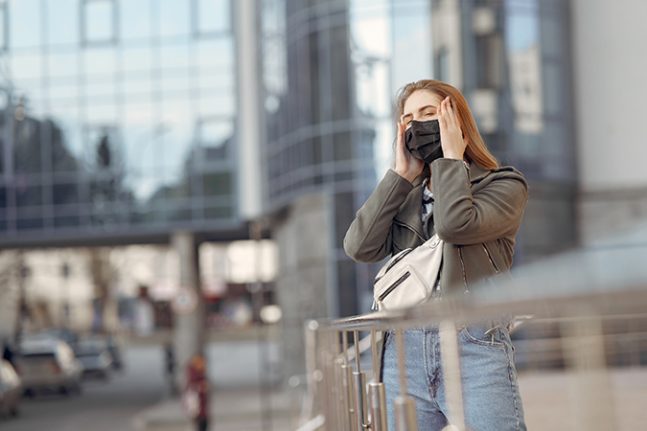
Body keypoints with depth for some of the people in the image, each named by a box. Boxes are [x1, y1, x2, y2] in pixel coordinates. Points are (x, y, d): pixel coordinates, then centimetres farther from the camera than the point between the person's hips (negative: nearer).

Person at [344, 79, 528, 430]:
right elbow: (360, 247, 3)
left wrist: (452, 156, 2)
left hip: (474, 348, -4)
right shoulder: (404, 196, 20)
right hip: (405, 351, 4)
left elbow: (455, 224, -12)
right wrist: (400, 174, 6)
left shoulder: (503, 184, 8)